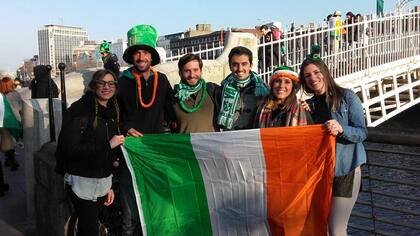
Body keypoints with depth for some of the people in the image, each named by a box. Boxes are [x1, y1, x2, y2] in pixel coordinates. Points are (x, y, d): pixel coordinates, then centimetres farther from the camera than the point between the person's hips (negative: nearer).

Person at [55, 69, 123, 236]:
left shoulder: (112, 112, 10)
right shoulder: (79, 110, -12)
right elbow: (71, 149, -21)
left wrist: (109, 185, 15)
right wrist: (108, 145, -20)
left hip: (103, 182, 6)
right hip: (83, 182, -6)